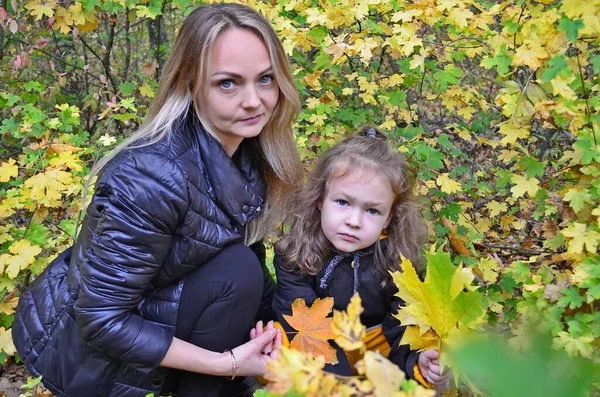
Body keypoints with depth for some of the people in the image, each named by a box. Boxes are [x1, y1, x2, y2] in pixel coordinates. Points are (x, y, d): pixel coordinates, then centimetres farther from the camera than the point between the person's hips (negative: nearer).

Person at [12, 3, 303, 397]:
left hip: (149, 304, 7)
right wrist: (227, 363, -26)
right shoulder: (150, 179, -33)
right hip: (77, 341, -7)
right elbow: (101, 321, -28)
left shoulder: (252, 149, -8)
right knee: (237, 272, -23)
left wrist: (278, 319, -10)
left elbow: (249, 245, 3)